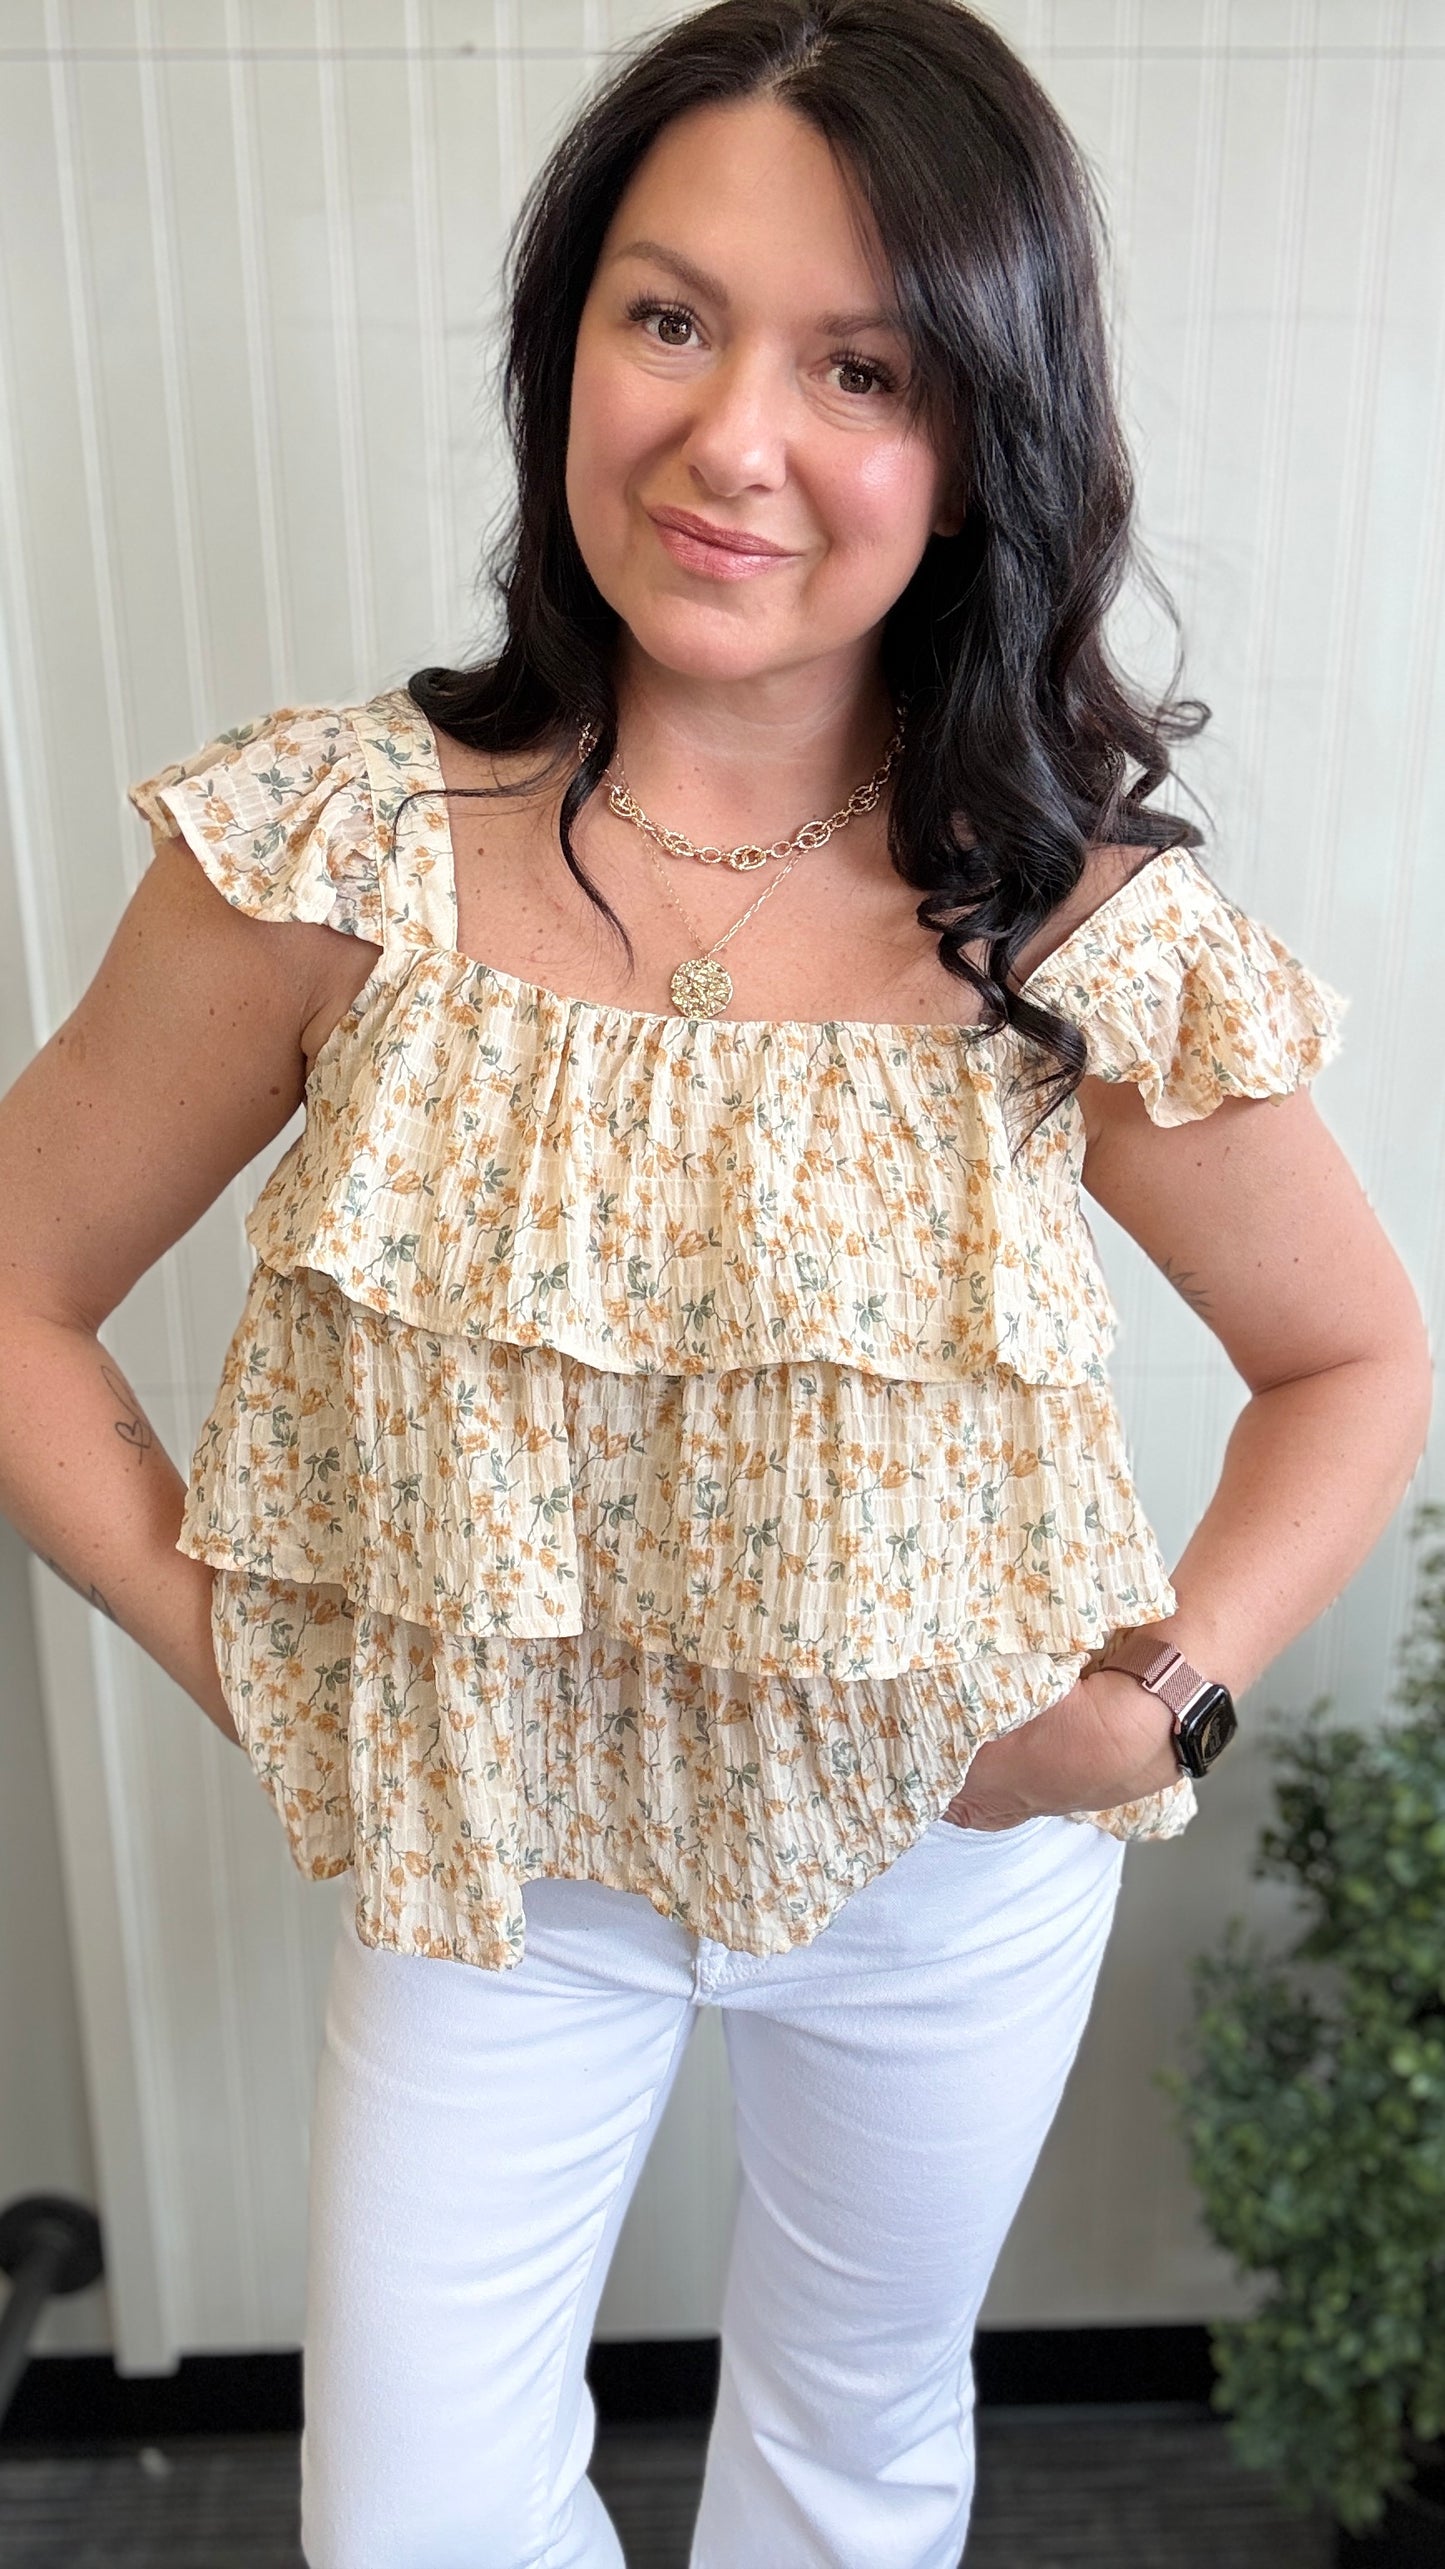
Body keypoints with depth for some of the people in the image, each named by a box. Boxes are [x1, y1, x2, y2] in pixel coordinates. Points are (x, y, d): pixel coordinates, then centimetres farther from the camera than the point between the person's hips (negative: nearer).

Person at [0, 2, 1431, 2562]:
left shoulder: (1091, 937, -16)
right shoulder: (337, 850, -17)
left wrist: (1175, 1689, -13)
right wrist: (227, 1653, -14)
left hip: (955, 1867, 1)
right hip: (485, 1851, 0)